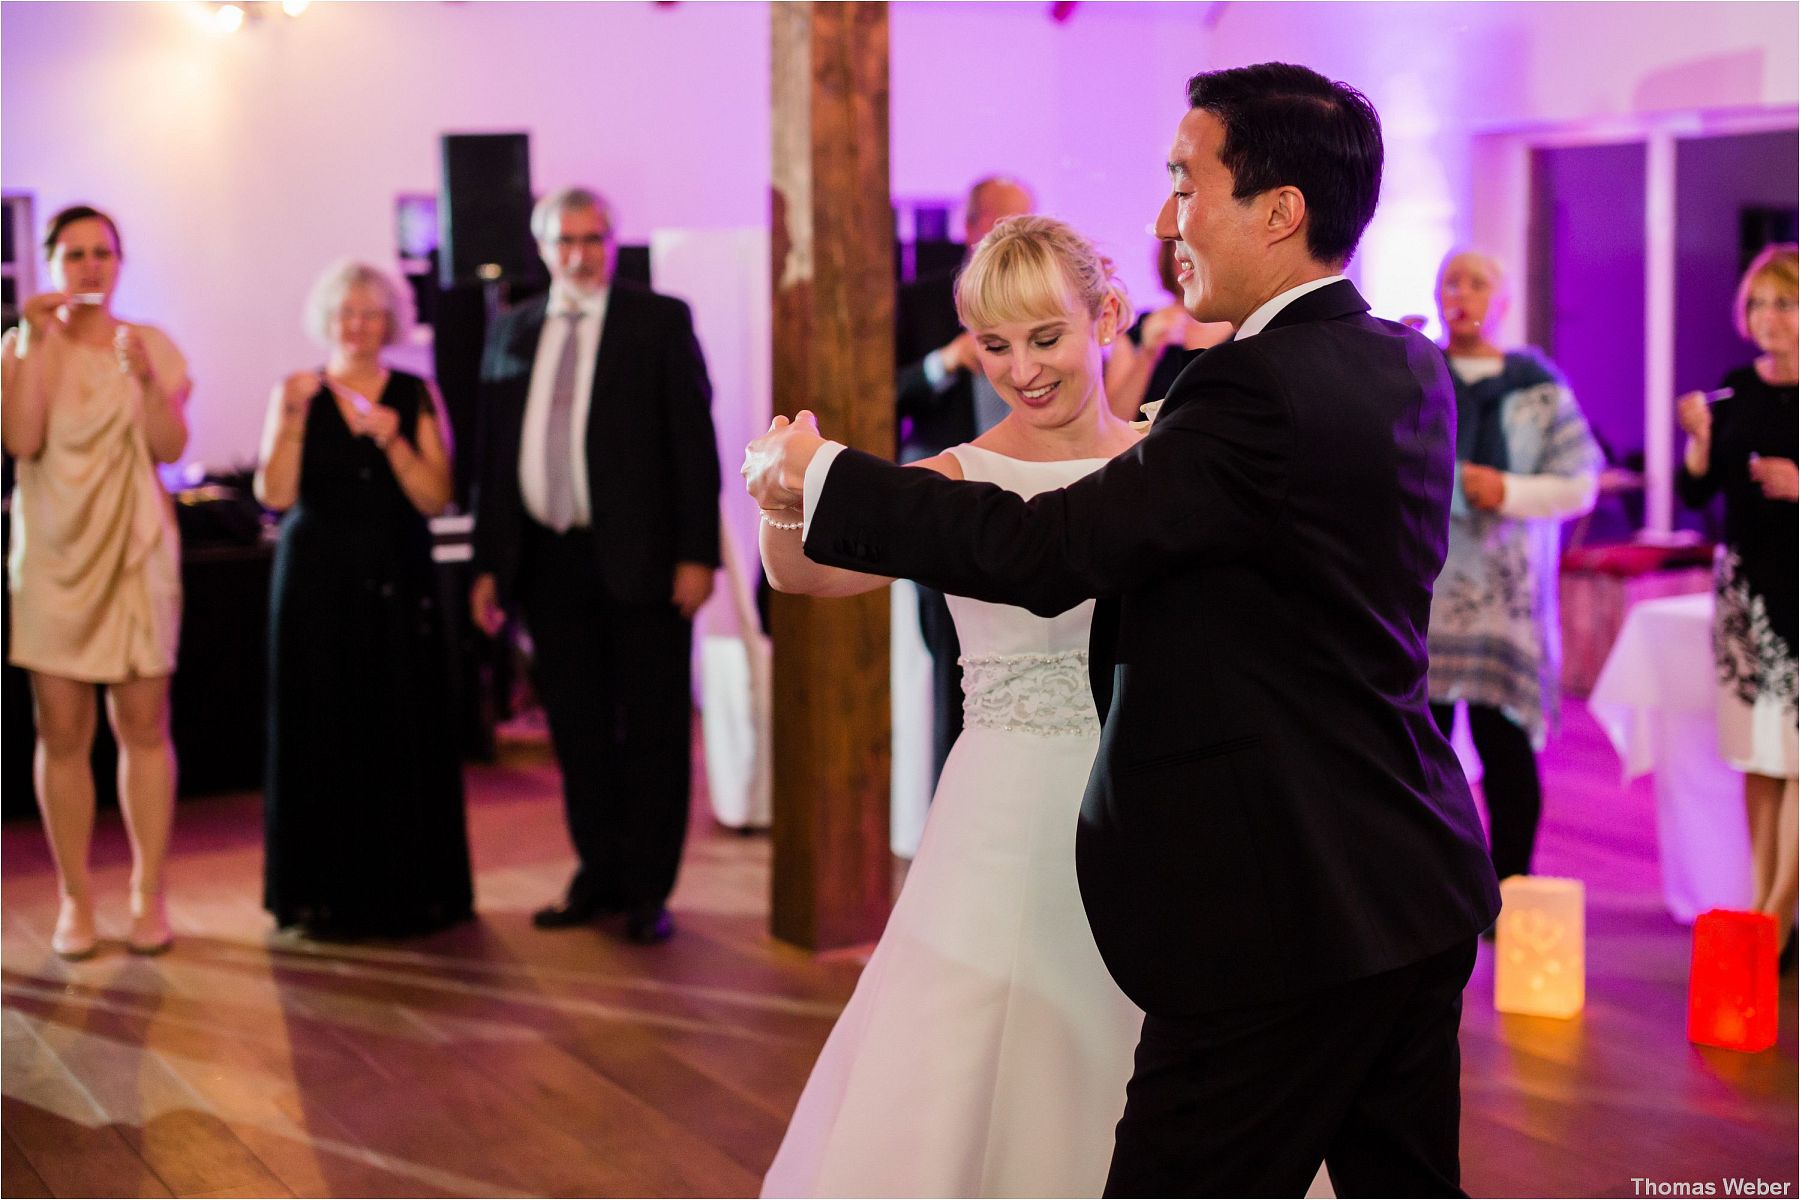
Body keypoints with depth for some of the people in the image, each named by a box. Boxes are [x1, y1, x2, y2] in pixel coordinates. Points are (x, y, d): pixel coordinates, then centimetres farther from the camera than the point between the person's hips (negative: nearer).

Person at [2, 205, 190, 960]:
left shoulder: (152, 344, 5)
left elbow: (170, 447, -5)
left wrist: (145, 377, -21)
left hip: (135, 550, 0)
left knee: (142, 725, 0)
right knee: (62, 732, 1)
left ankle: (149, 897, 7)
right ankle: (75, 901, 9)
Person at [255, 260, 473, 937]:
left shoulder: (416, 397, 5)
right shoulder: (297, 394, 4)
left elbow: (435, 498, -2)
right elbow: (275, 494, -7)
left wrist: (392, 440, -15)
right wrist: (293, 417, -17)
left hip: (397, 583, 1)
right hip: (317, 582, 0)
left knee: (403, 732, 0)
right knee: (322, 733, 2)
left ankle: (407, 891, 11)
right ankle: (325, 895, 9)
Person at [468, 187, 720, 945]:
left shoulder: (661, 321, 0)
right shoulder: (511, 332, 11)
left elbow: (693, 442, -4)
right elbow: (492, 454, 13)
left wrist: (696, 554, -11)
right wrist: (488, 563, 9)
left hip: (639, 558, -4)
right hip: (549, 561, 4)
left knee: (651, 731, 3)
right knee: (577, 731, 10)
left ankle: (647, 892, 12)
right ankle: (598, 879, 22)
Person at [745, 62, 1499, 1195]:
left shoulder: (1264, 390, -20)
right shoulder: (1413, 369, 8)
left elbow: (1045, 552, -20)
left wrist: (816, 473, -10)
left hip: (1280, 919, -9)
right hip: (1417, 892, 9)